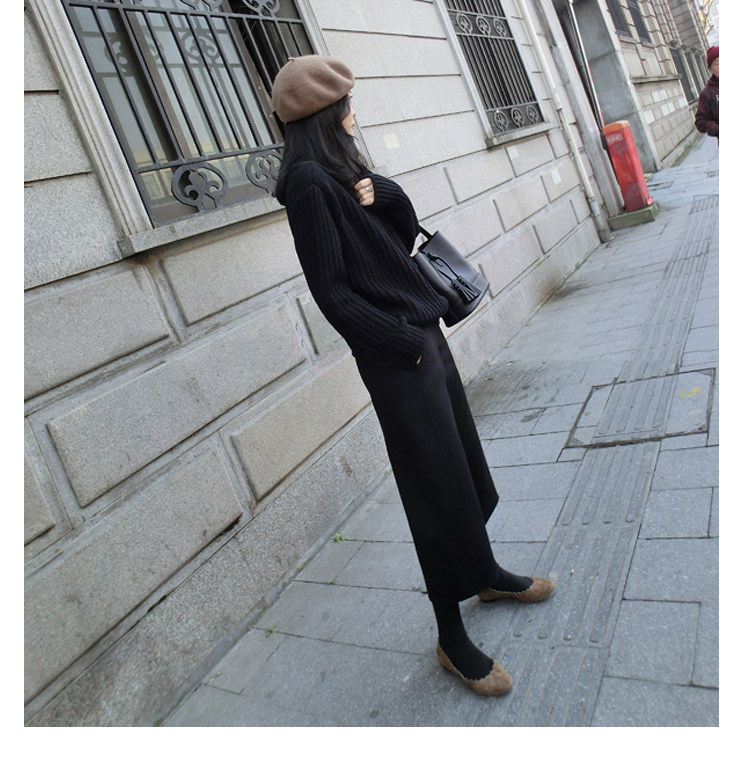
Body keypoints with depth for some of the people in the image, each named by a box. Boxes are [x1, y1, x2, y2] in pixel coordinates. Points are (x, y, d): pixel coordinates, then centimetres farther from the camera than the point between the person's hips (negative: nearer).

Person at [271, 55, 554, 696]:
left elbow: (407, 232, 13)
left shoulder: (343, 171, 14)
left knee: (464, 462, 19)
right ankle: (451, 637, 18)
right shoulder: (308, 182, -14)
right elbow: (333, 294, -19)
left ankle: (485, 574, 41)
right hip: (395, 356, -9)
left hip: (423, 335, 9)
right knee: (437, 487, -1)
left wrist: (381, 194, -6)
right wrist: (405, 342, -15)